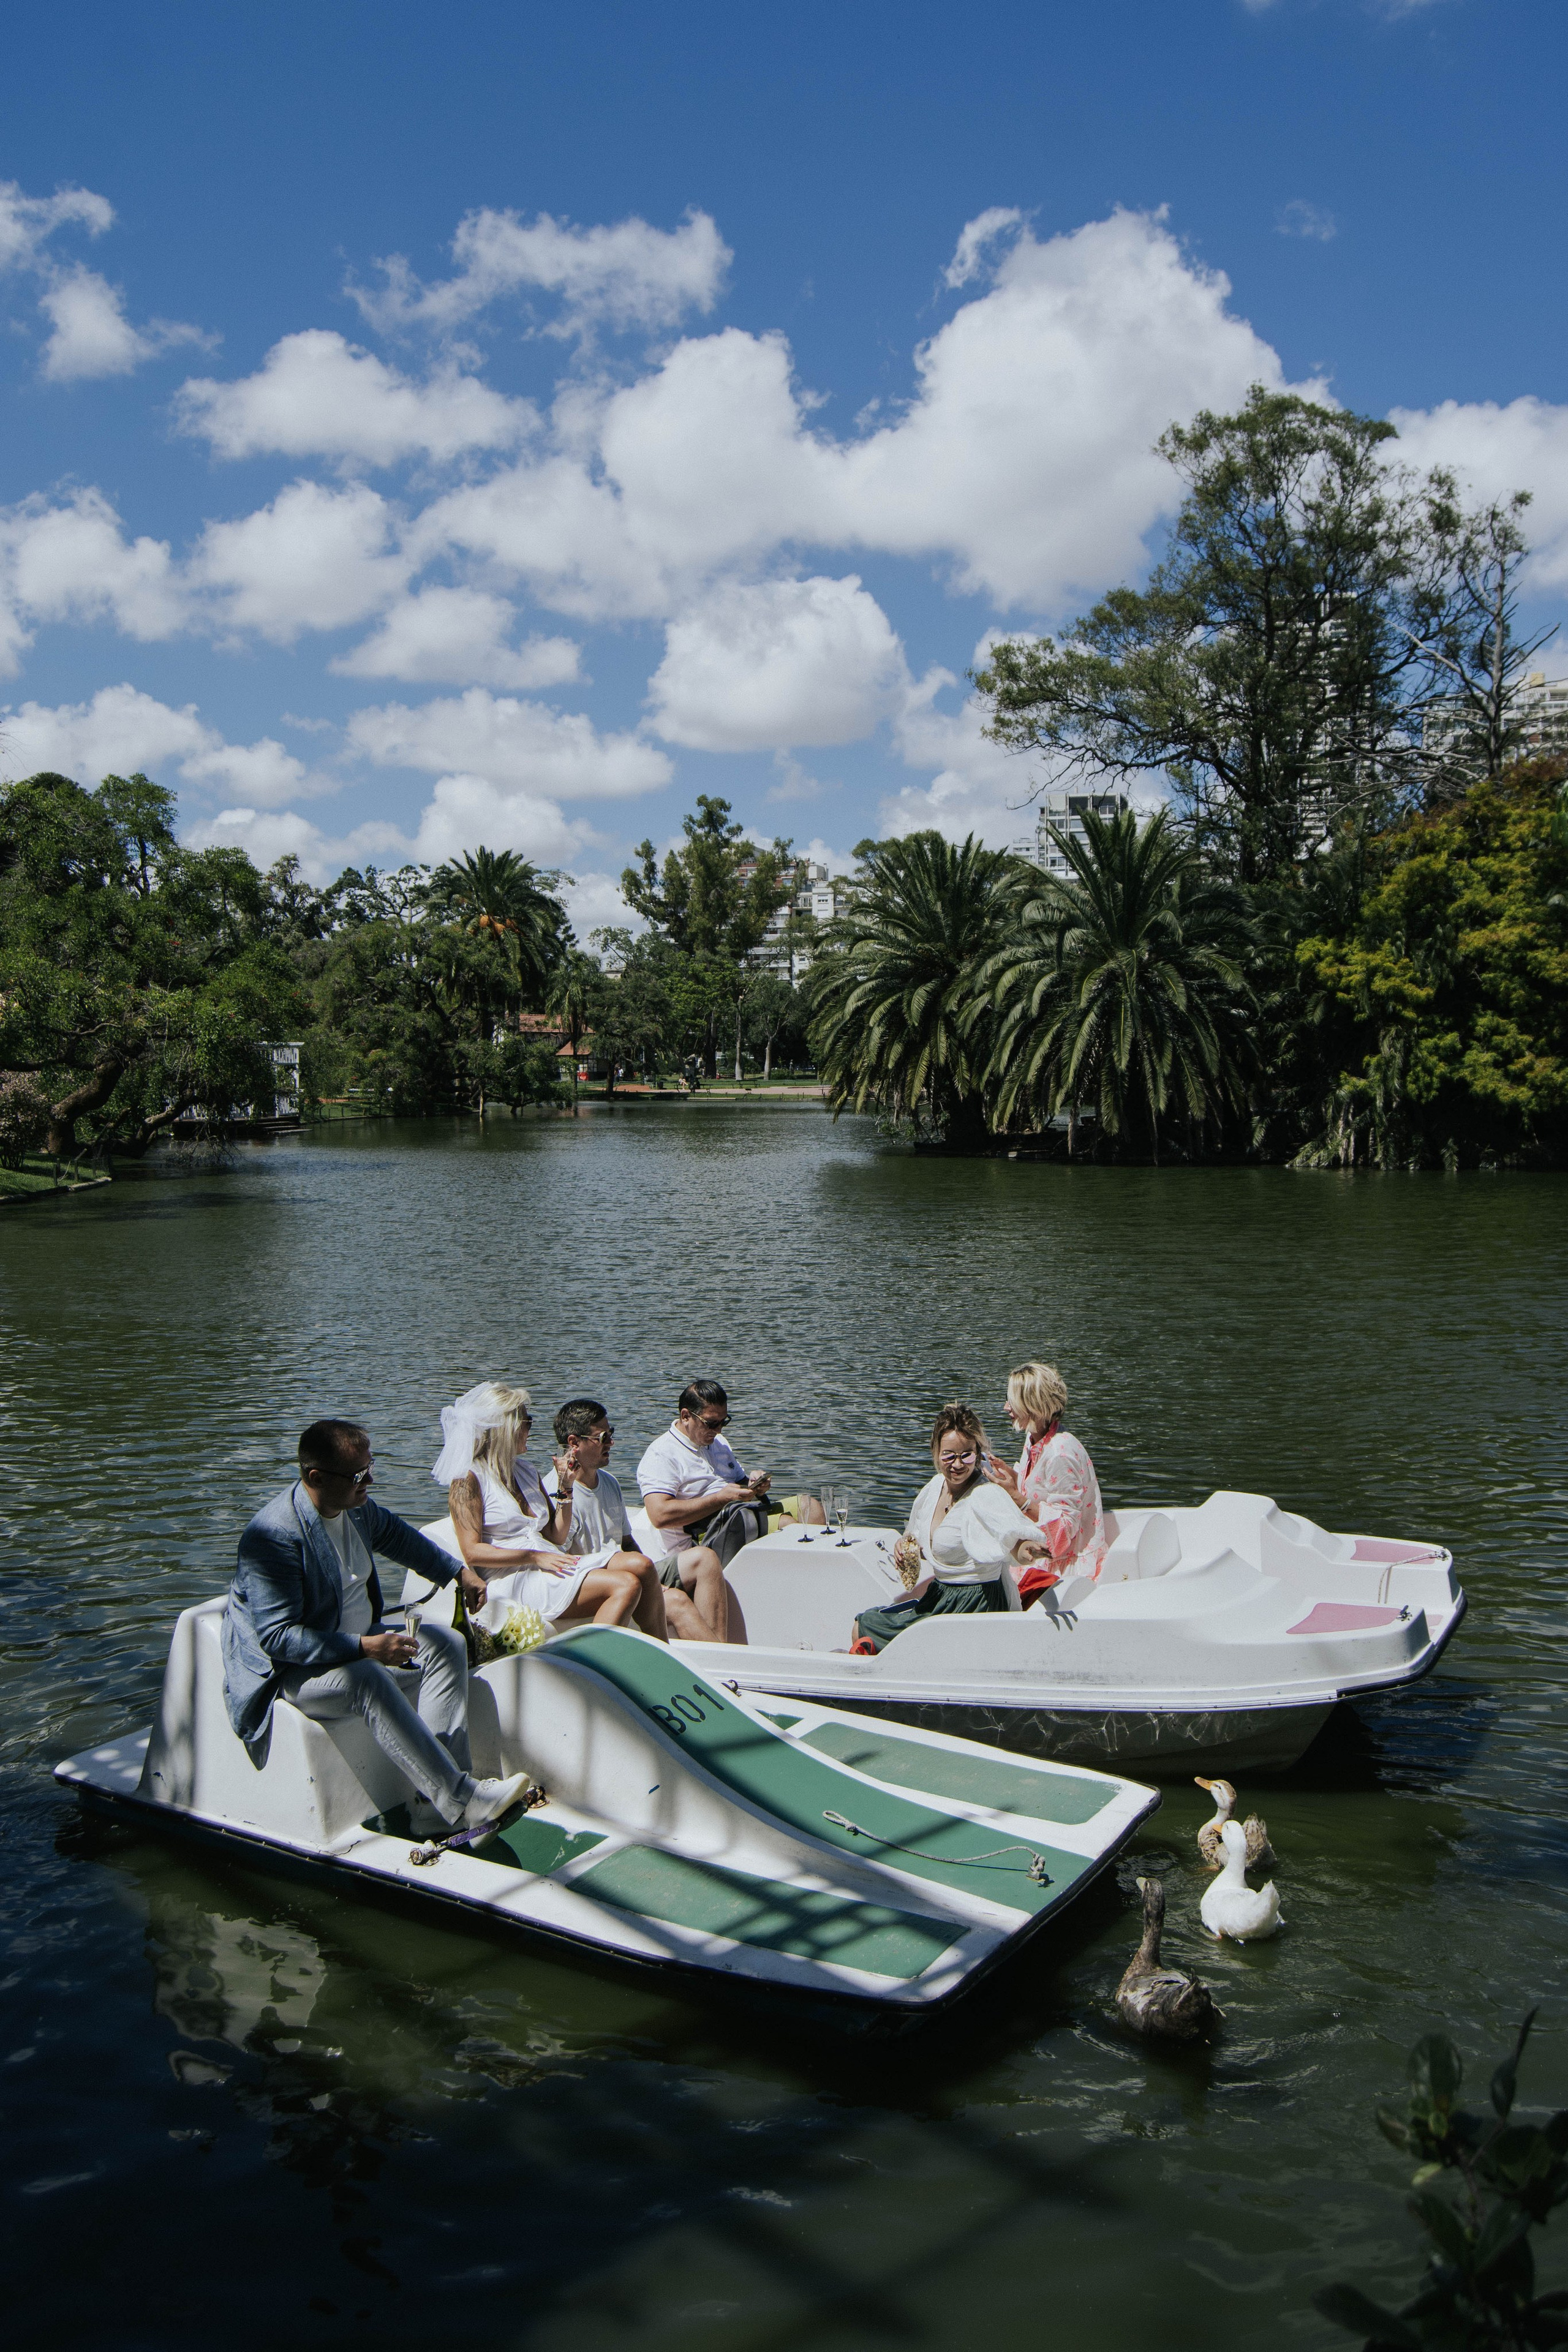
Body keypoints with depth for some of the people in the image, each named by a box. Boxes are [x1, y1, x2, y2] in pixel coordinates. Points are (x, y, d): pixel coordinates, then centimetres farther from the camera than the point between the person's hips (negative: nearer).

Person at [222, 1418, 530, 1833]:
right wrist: (364, 1648, -34)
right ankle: (459, 1802, -36)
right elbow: (277, 1637, -29)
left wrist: (458, 1575, 29)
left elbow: (398, 1536, 25)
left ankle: (442, 1786, -16)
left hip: (359, 1639, 9)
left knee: (446, 1644, -4)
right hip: (293, 1671, -9)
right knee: (366, 1678, -36)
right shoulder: (273, 1535, -26)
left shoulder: (357, 1507, 0)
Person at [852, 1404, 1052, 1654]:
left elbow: (1015, 1535, -41)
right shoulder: (936, 1486, 0)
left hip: (972, 1605, -7)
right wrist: (905, 1545, -5)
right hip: (938, 1594, 7)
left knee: (866, 1627, 0)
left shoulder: (987, 1497, -24)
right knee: (863, 1623, 15)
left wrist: (1029, 1550, -63)